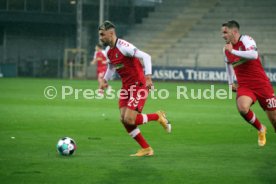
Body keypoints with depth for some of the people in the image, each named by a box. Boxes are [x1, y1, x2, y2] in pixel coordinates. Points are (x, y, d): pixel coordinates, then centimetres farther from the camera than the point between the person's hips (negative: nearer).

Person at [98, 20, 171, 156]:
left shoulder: (123, 47, -20)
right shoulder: (108, 50, 7)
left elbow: (146, 57, -26)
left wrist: (148, 77, -33)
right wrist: (104, 80, 14)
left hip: (139, 86, -9)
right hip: (126, 87, 9)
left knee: (129, 119, -18)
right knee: (124, 119, -2)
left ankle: (158, 116, 7)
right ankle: (146, 149, 10)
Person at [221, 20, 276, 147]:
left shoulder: (246, 40, -12)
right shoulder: (226, 49, 8)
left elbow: (254, 55, -33)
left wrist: (233, 51, -29)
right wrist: (230, 83, 27)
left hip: (261, 84, -4)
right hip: (244, 86, 4)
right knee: (242, 108, -27)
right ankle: (260, 129, -2)